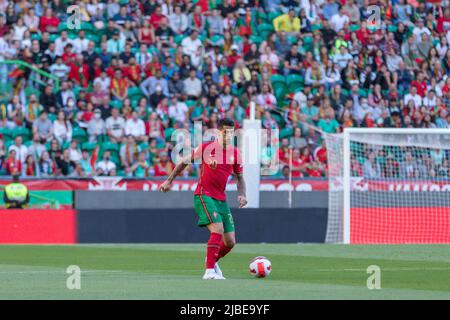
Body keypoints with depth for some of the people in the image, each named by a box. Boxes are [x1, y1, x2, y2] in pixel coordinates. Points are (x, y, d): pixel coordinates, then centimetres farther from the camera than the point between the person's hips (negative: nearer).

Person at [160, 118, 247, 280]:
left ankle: (212, 261, 34)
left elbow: (239, 177, 17)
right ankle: (209, 271, -21)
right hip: (203, 196, -5)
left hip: (221, 199, 6)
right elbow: (184, 162, 6)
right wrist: (169, 181, 10)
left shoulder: (235, 153, 4)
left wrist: (242, 195, -1)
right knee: (217, 228, -26)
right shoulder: (206, 148, -8)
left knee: (230, 242, 3)